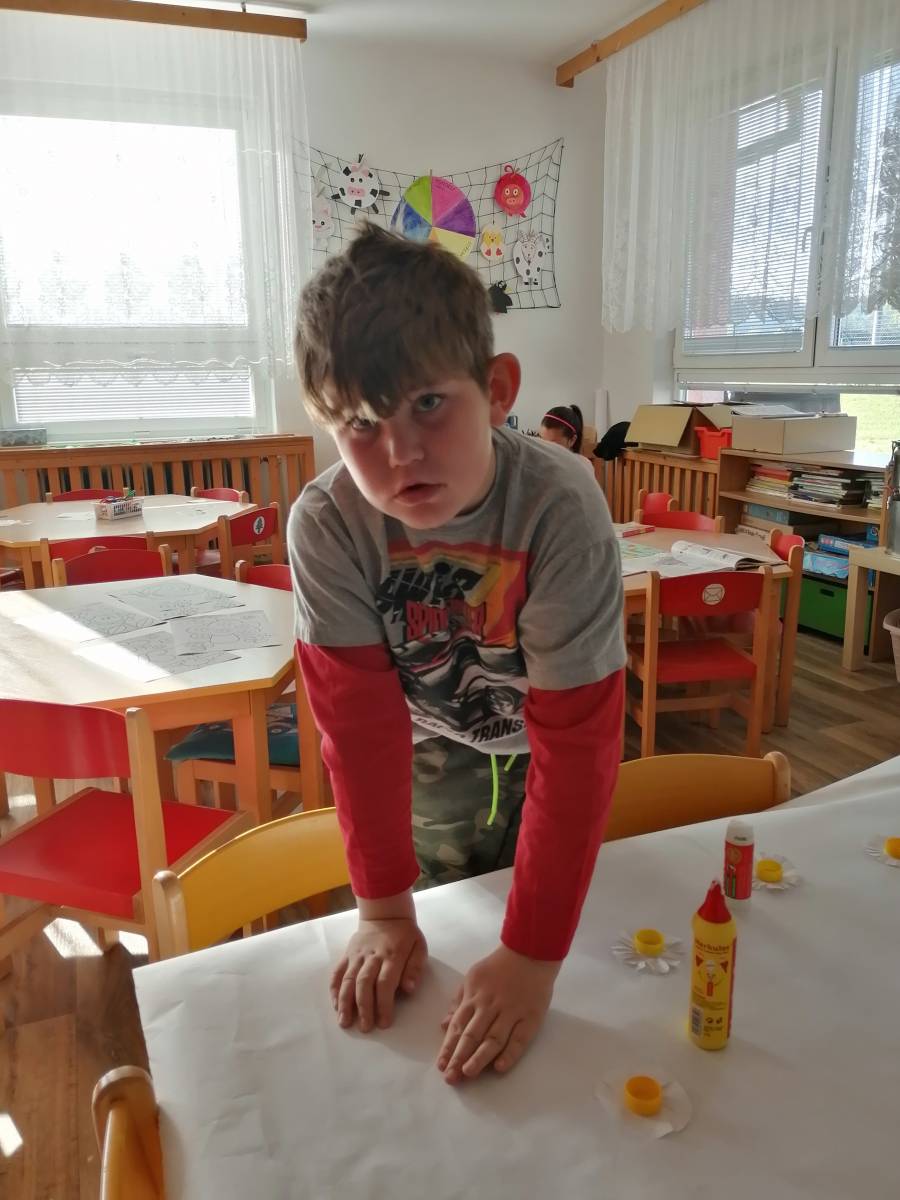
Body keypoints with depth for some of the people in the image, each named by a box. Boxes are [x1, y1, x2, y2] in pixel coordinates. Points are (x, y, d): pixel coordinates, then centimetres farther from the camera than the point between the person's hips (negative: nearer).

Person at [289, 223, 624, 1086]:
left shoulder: (560, 510, -38)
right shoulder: (325, 526, -31)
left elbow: (575, 741, -34)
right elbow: (359, 720, -23)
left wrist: (534, 956, -32)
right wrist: (384, 909, -18)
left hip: (539, 743, 0)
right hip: (430, 751, 1)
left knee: (558, 909, 18)